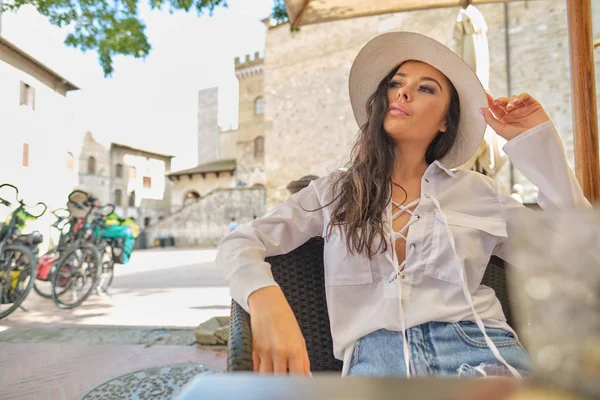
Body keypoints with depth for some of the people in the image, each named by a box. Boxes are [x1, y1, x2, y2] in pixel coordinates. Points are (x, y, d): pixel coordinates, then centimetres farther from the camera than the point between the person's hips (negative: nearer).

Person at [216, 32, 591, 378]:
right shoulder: (334, 191, 12)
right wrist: (266, 300, -17)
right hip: (375, 353, 0)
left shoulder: (475, 190, 15)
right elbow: (240, 243, 6)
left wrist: (538, 140, 9)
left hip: (476, 346, 2)